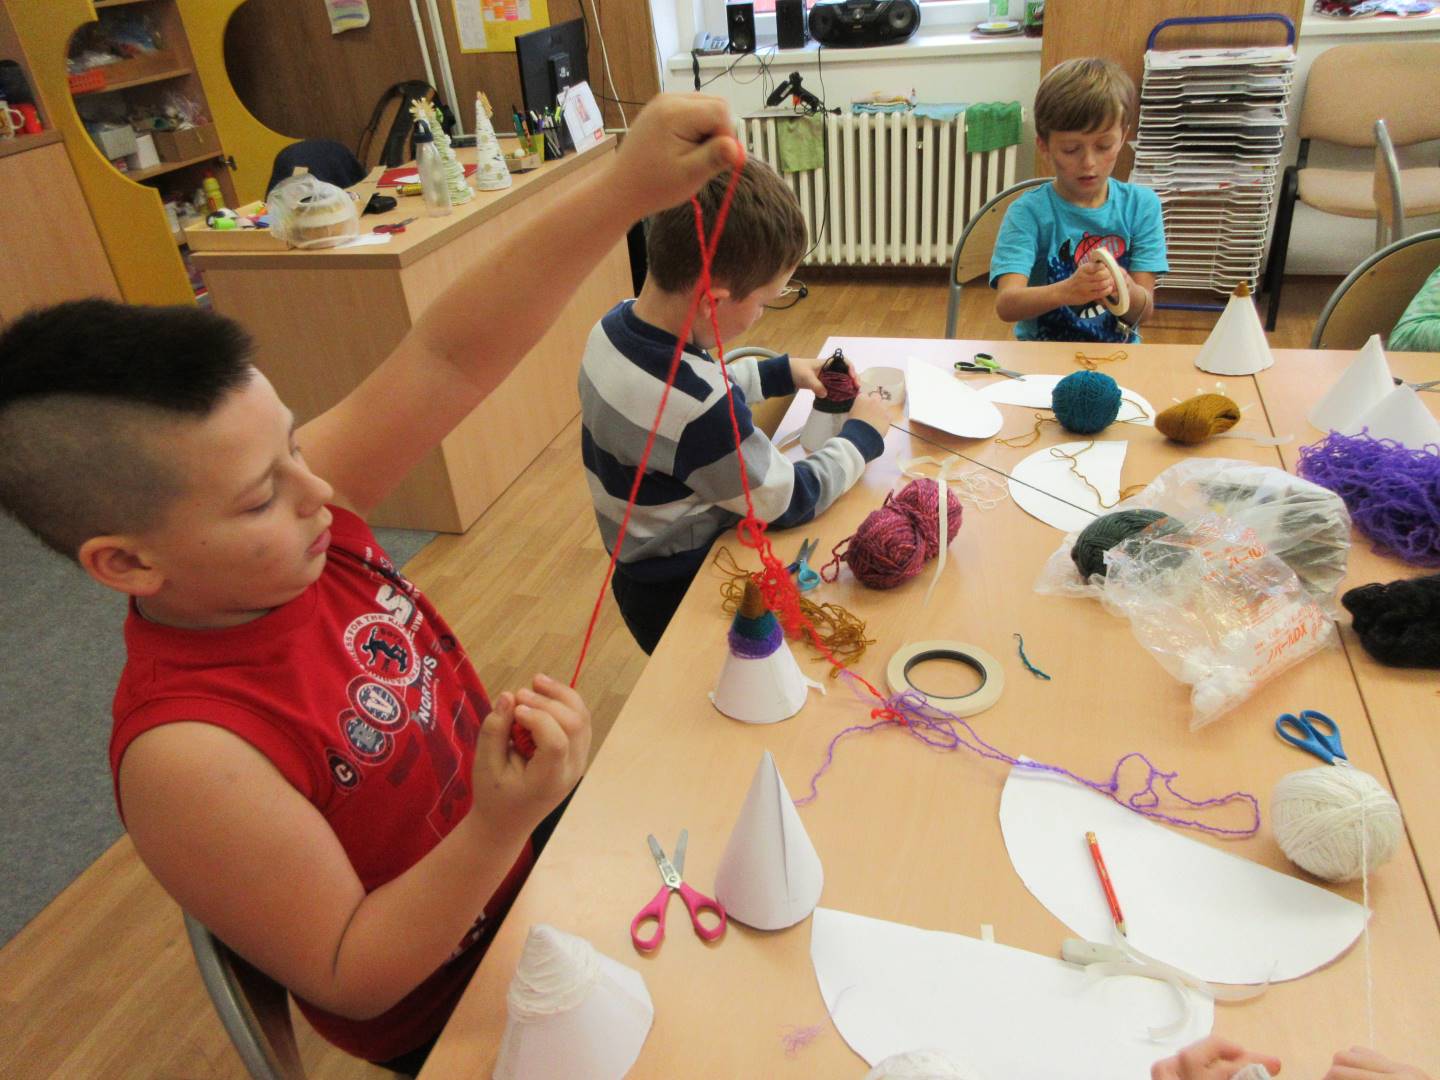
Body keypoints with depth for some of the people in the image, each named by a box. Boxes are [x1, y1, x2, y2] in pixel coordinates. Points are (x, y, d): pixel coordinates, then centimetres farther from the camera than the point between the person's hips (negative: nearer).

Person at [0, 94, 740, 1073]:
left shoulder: (291, 498, -18)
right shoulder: (188, 755, -33)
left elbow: (449, 358, -25)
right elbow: (353, 979, -24)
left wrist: (626, 190, -36)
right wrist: (505, 825, -40)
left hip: (512, 845, 6)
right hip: (441, 1000, -5)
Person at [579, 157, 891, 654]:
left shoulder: (617, 324, -9)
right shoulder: (698, 412, -36)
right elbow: (791, 500, -21)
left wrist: (779, 372, 10)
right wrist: (862, 435, -6)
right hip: (681, 593, -8)